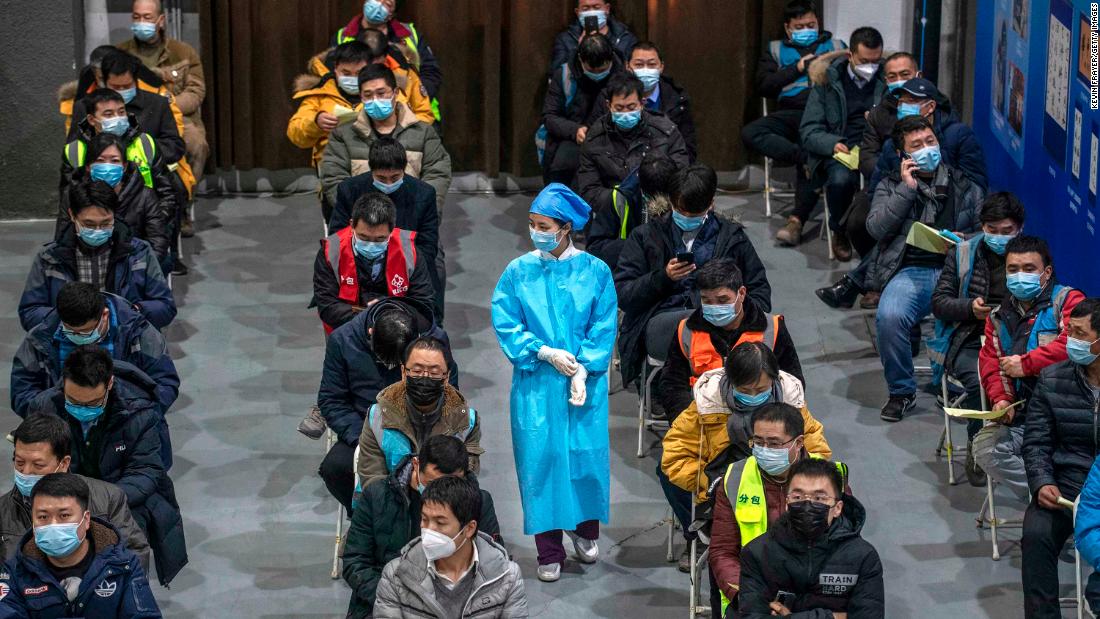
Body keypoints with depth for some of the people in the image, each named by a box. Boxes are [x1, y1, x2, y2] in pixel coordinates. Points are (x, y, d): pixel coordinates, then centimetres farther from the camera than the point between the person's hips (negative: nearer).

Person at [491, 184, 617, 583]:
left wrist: (583, 371, -12)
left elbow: (604, 328, -3)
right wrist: (545, 353, -12)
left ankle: (586, 530, 27)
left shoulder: (595, 272, -2)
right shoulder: (518, 272, 0)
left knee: (588, 454, 2)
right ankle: (549, 552, 7)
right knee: (540, 457, -1)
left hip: (585, 381, 0)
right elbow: (505, 324, -1)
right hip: (535, 383, 0)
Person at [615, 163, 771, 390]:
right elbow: (622, 294, 11)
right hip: (661, 319, -2)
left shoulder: (732, 236, 23)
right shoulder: (646, 235, 19)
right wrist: (663, 277, -5)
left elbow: (759, 291, 21)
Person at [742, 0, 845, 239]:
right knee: (750, 133, -27)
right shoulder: (775, 50, 24)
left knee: (809, 159, -33)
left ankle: (797, 221, -32)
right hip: (791, 113, 3)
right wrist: (796, 69, 1)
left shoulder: (836, 47, 24)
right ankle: (805, 157, -35)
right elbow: (763, 86, 9)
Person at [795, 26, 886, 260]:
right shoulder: (827, 80, 7)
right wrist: (833, 144, -18)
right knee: (841, 178, -37)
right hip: (838, 151, -1)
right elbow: (808, 131, 3)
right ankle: (839, 233, -6)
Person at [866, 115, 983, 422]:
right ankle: (902, 392, -10)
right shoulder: (891, 186, 20)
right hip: (910, 271, 0)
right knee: (889, 316, -32)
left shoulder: (962, 183, 21)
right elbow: (876, 228, 2)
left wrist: (964, 240, -4)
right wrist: (907, 189, -1)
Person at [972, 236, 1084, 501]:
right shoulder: (999, 316, 22)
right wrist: (1000, 398, -3)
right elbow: (990, 361, 17)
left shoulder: (1068, 301, 4)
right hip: (1018, 414, 6)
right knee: (985, 448, -21)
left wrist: (1026, 364, -11)